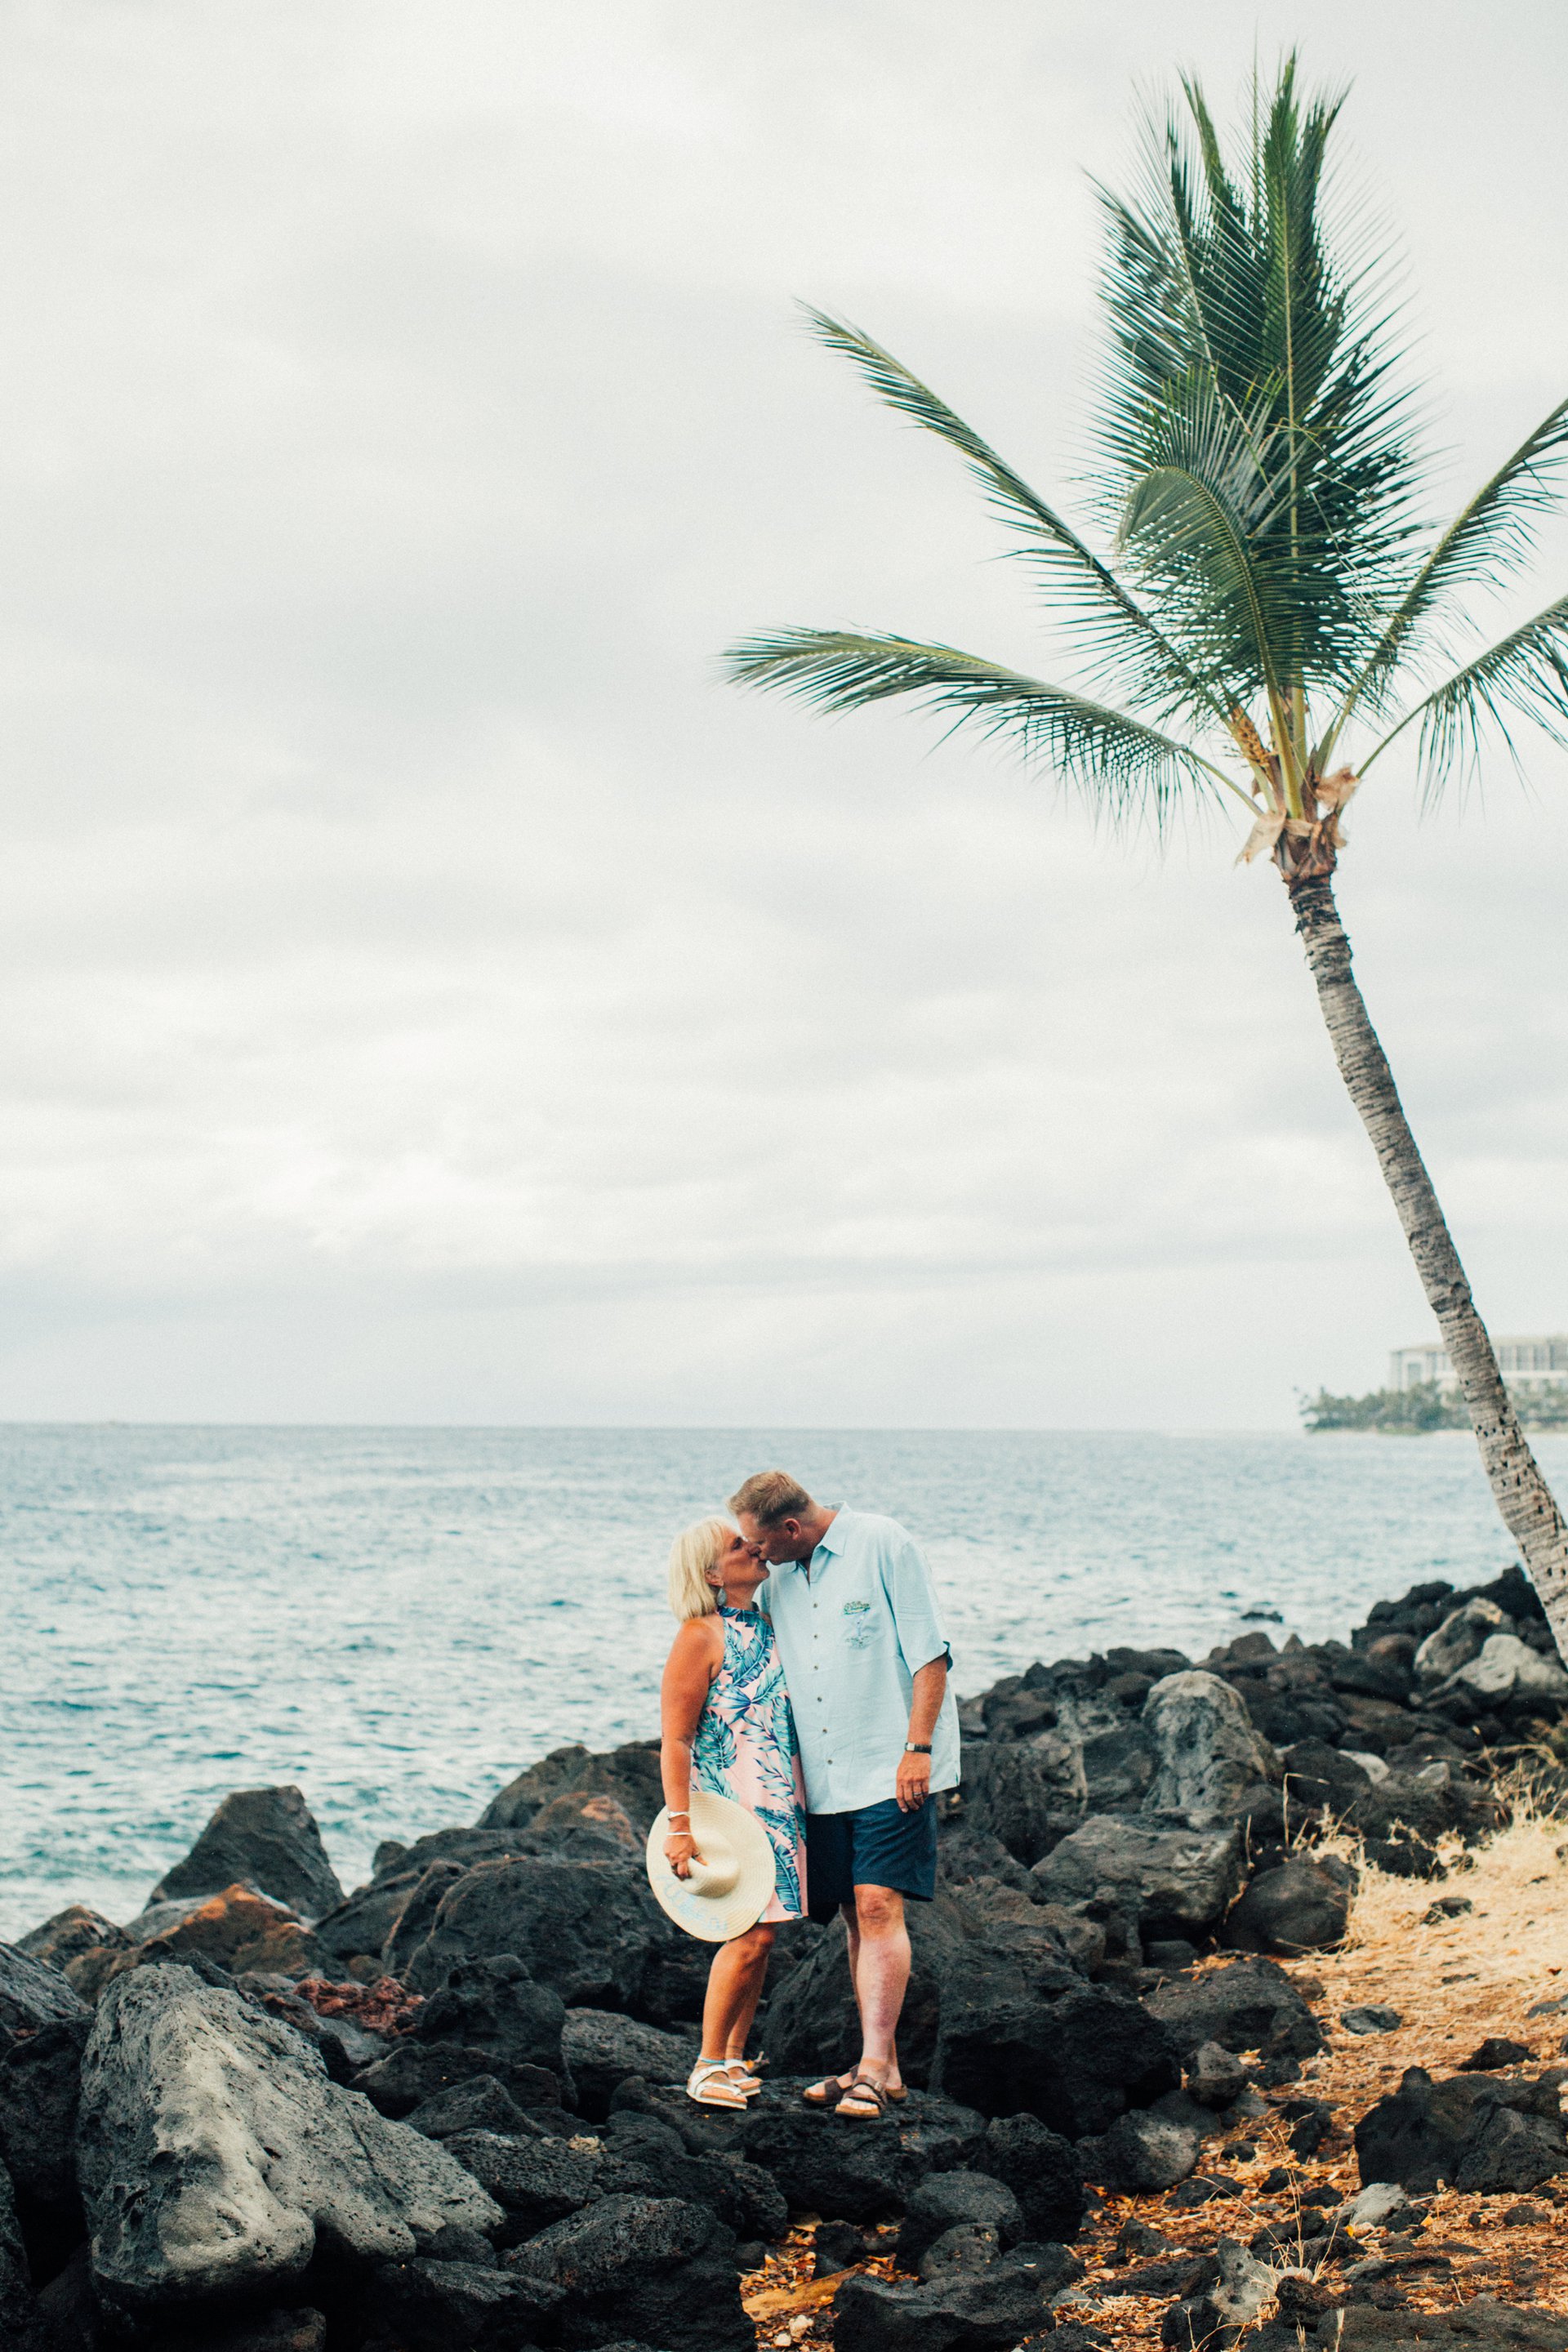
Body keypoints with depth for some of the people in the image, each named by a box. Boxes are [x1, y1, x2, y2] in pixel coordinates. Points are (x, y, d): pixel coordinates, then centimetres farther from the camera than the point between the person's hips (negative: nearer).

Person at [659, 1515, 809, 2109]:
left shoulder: (766, 1623, 12)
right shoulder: (701, 1636, -11)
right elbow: (674, 1739, -13)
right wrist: (680, 1825, -18)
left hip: (780, 1802, 8)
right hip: (730, 1805, -8)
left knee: (760, 1933, 8)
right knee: (753, 1934, -11)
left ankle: (735, 2059, 17)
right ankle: (708, 2066, 1)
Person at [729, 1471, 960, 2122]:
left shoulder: (883, 1545, -7)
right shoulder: (779, 1581, 12)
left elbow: (930, 1652, -9)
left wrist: (917, 1747, -15)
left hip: (891, 1768, -6)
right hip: (824, 1777, 6)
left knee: (879, 1909, -13)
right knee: (857, 1917, 7)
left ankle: (872, 2069, -15)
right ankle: (884, 2068, 13)